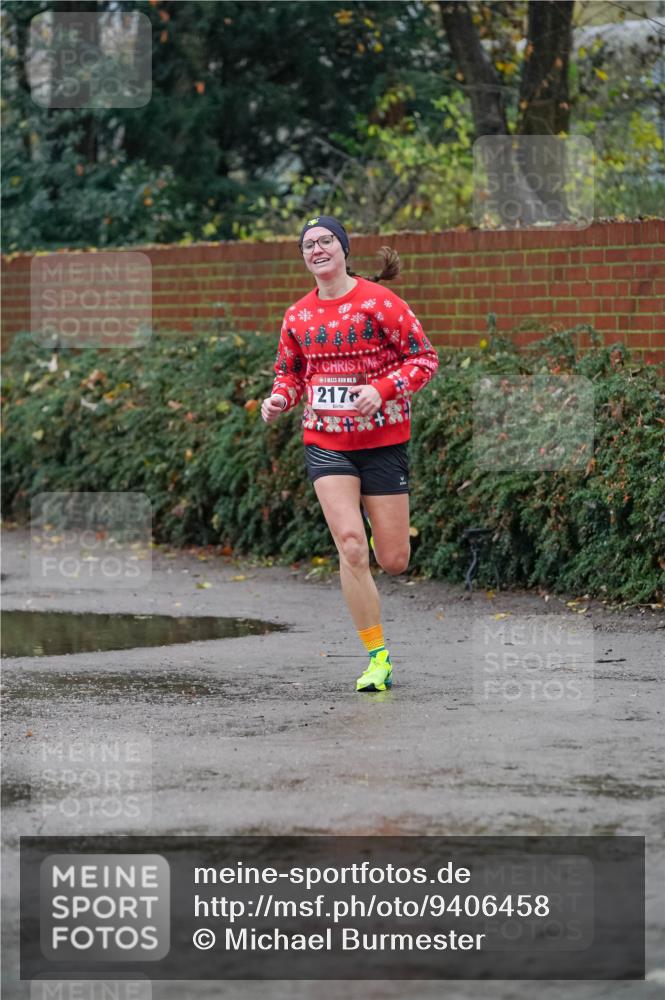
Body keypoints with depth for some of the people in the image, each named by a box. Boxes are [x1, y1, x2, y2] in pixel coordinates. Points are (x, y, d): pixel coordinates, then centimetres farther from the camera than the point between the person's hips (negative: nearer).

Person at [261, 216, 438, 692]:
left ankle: (388, 530, 42)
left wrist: (381, 389, -21)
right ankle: (378, 657, -7)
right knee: (351, 549, -15)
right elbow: (290, 371, 19)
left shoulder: (378, 302, -9)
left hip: (383, 441, -2)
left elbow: (425, 357, -6)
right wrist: (280, 398, -3)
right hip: (326, 443, 2)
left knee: (394, 561, 2)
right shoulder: (297, 316, 5)